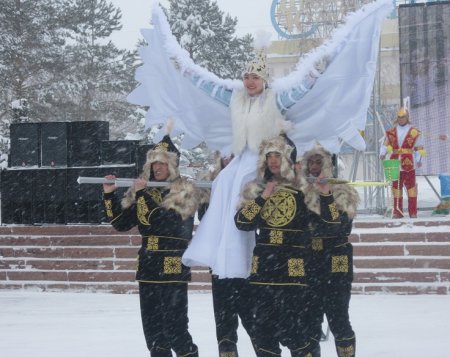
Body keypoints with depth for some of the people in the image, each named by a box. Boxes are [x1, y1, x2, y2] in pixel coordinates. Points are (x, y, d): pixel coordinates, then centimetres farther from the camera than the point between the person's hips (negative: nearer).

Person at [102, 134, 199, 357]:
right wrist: (109, 195, -1)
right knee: (152, 327, 9)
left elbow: (166, 222, -20)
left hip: (173, 269, -6)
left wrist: (143, 195, -20)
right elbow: (120, 222, 11)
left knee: (174, 327, -11)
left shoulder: (184, 192, -5)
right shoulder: (143, 190, 12)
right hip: (147, 267, 6)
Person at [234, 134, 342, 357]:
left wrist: (326, 196, -20)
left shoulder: (303, 189, 1)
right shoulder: (256, 189, 11)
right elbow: (242, 222, 0)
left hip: (293, 269, -4)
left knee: (294, 331, -9)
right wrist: (263, 197, -8)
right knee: (264, 330, 6)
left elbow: (331, 221, -4)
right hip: (263, 268, 4)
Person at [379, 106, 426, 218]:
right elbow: (385, 145, 15)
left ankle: (413, 212, -2)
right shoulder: (391, 132, 12)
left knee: (411, 187, -4)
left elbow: (419, 149, 5)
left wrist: (418, 160, -9)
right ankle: (397, 212, 10)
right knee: (396, 187, 5)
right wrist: (382, 154, -5)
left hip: (409, 165, -3)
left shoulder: (414, 132, 4)